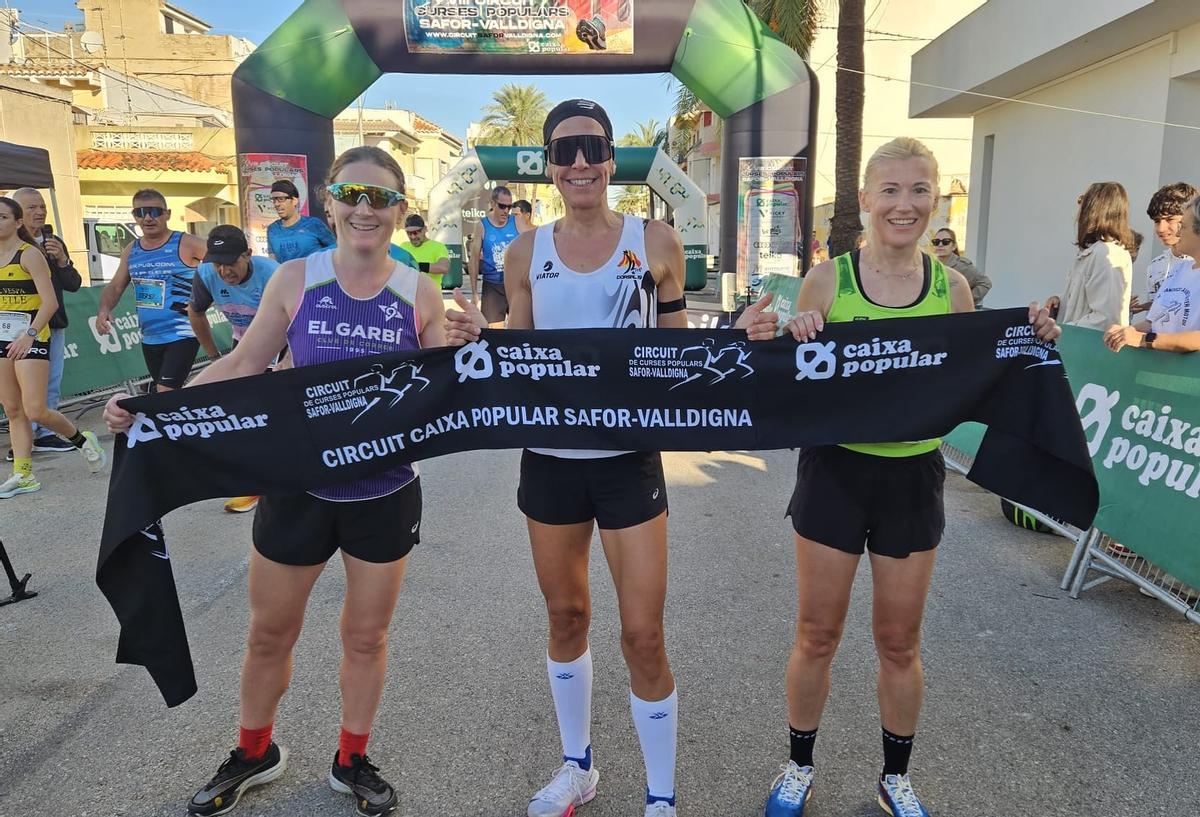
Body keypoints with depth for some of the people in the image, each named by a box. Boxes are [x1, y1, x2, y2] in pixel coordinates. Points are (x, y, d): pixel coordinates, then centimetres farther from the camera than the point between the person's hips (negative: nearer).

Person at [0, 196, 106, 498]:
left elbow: (50, 301, -18)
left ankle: (82, 440, 17)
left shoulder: (29, 254, -9)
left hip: (32, 339, -7)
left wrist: (29, 335, -28)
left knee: (35, 411, -9)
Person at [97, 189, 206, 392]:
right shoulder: (131, 251, 10)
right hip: (149, 338, 7)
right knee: (166, 395, 17)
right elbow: (115, 287, 15)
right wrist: (104, 309, -6)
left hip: (181, 335, -7)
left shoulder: (186, 244, -10)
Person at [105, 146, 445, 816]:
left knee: (367, 637, 15)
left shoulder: (420, 294, -4)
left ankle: (353, 761, 40)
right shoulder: (295, 280, -4)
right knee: (270, 635, 17)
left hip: (385, 494, 0)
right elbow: (242, 366, 2)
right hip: (298, 486, 1)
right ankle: (255, 754, 45)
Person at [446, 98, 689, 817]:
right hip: (549, 459, 3)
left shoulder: (656, 242, -2)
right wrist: (477, 338, -10)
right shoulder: (527, 253, 4)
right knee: (566, 616, 16)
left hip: (629, 459, -2)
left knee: (643, 634, 0)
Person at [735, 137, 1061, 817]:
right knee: (818, 636, 10)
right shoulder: (828, 279, -6)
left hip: (914, 477, 2)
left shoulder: (952, 288, 1)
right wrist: (771, 339, -21)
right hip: (835, 472, -1)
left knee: (900, 641, 14)